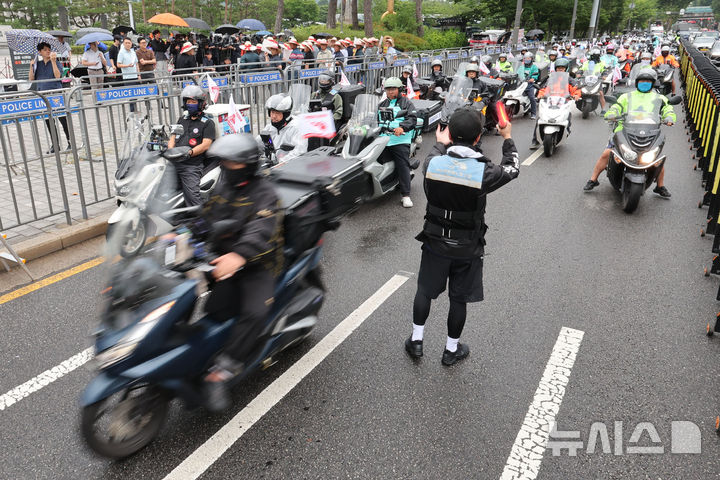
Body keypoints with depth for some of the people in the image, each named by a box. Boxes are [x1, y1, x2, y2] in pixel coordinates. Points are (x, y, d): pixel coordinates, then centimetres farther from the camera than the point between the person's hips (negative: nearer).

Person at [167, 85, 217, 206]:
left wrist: (189, 153, -20)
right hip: (175, 164, 6)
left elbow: (205, 145, -7)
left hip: (192, 166, -6)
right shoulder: (182, 119, 24)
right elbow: (173, 137, 19)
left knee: (192, 197, -19)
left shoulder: (207, 123, 4)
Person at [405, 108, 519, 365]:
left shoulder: (432, 163, -17)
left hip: (435, 241, 2)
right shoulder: (484, 172, -22)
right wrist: (507, 138, 16)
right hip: (467, 248, -1)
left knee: (424, 290, 21)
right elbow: (512, 169, 0)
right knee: (459, 299, 15)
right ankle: (451, 350, 32)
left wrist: (440, 144, 29)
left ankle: (415, 340, 33)